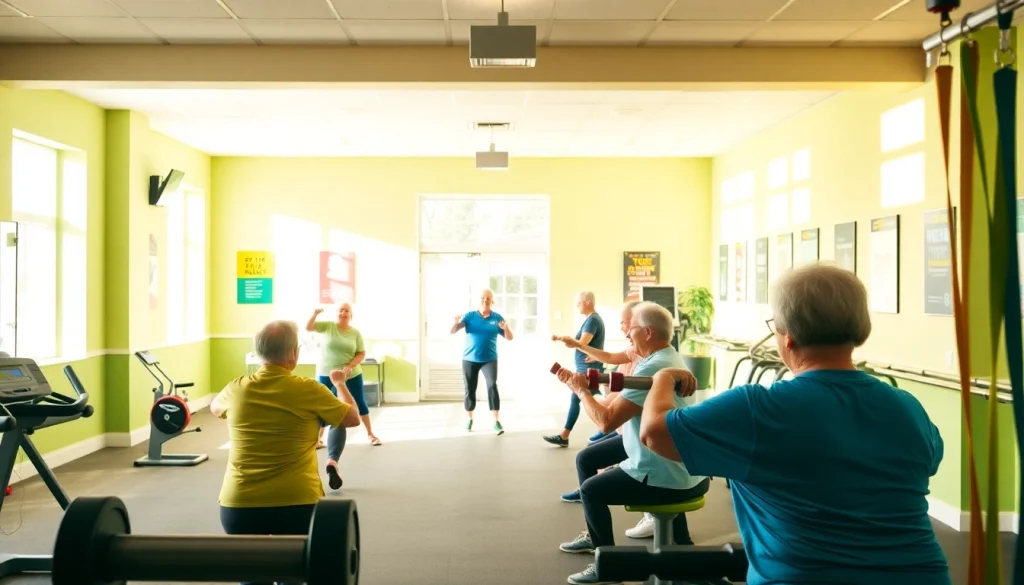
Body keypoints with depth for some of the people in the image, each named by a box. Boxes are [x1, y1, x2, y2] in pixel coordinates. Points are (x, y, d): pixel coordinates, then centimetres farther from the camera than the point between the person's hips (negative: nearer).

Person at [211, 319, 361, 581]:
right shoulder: (309, 390, -9)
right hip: (297, 503, -2)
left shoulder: (237, 389, 0)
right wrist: (340, 383, 24)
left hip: (239, 505, 3)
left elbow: (214, 408, 25)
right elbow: (353, 419, 7)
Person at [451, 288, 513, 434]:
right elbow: (452, 331, -11)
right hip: (469, 359, 1)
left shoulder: (497, 317, 0)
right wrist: (455, 323, -34)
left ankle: (496, 422, -17)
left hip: (489, 359, -1)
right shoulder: (470, 316, -2)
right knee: (470, 390, 8)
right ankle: (469, 420, 28)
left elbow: (510, 338, 2)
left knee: (492, 386, -20)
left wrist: (506, 328, -20)